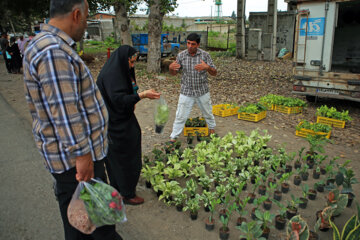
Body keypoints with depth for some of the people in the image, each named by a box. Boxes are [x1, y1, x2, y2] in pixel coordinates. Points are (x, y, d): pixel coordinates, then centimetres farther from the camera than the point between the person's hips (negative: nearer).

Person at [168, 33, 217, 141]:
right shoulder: (181, 55, -5)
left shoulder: (205, 55, -8)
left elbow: (214, 73, -8)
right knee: (180, 116, 1)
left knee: (208, 112, 19)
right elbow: (174, 73, 4)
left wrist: (207, 67, -31)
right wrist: (171, 68, -21)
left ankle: (212, 128, 47)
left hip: (202, 91, 0)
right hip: (186, 92, 0)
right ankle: (173, 137, 15)